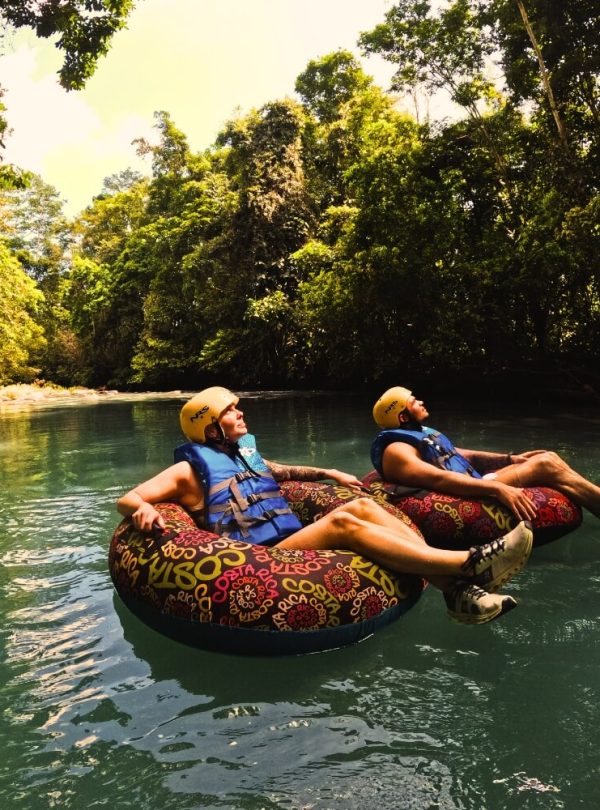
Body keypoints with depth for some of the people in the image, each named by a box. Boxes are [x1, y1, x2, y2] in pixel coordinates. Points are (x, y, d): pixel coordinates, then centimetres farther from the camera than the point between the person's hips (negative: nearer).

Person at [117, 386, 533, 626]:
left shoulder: (246, 453, 23)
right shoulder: (190, 470, 2)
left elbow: (281, 471, 42)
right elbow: (126, 500, -5)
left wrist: (327, 473, 37)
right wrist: (144, 509, -29)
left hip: (295, 544, 8)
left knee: (362, 506, -15)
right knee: (342, 521, -29)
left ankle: (457, 589, -27)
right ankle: (470, 564, -36)